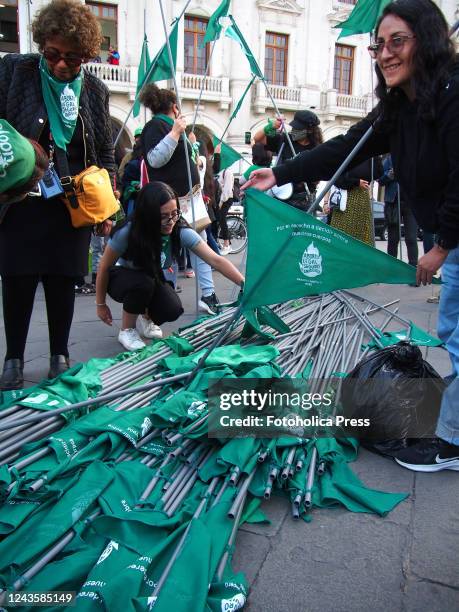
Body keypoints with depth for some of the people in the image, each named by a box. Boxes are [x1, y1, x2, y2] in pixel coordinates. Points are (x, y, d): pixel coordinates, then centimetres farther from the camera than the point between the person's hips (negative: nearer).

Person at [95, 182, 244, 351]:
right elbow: (104, 267, -18)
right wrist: (101, 304, -9)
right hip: (120, 278, -2)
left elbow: (216, 260, -32)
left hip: (152, 279, 3)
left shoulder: (181, 232, -26)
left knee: (173, 309, -24)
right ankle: (126, 330, -9)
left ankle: (145, 316, 12)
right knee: (143, 282, -36)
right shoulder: (126, 233, -32)